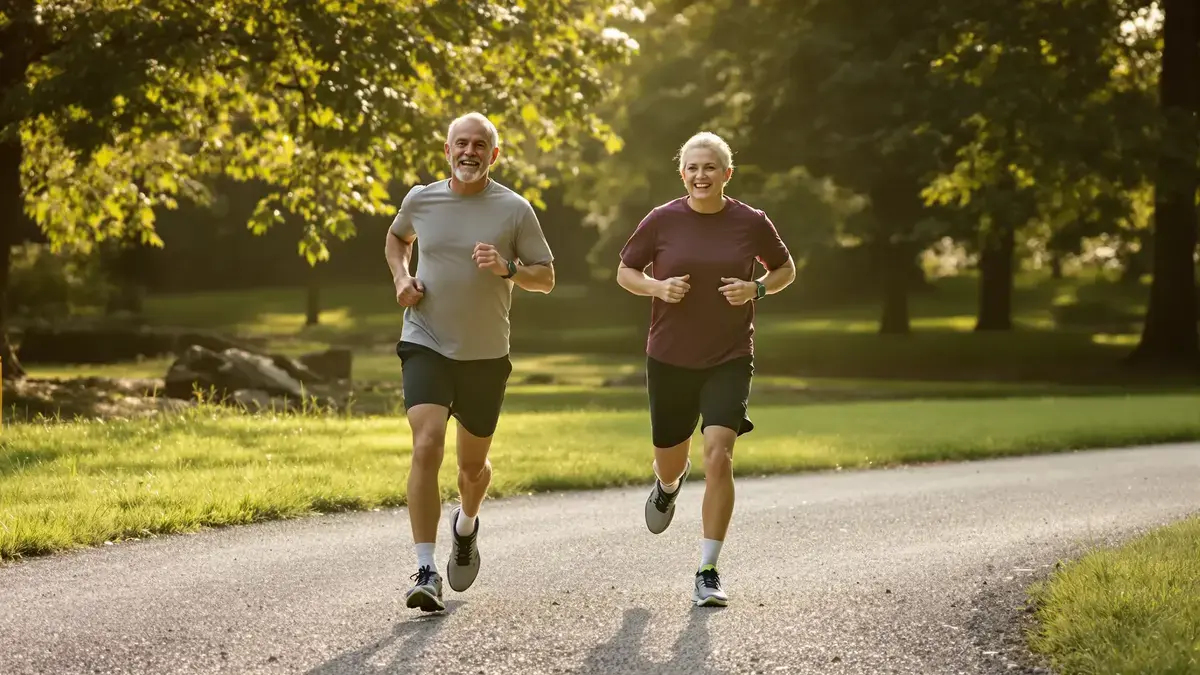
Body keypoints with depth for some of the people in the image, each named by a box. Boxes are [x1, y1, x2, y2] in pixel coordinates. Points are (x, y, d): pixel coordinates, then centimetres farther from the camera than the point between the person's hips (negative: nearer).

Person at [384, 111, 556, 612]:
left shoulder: (514, 210, -4)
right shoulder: (420, 200, 1)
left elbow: (546, 278, 0)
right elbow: (397, 237, 23)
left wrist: (507, 269, -20)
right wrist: (401, 277, 3)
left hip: (485, 355, 1)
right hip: (426, 345, -1)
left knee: (472, 464, 13)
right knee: (427, 447, -20)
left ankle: (466, 525, 49)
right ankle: (426, 572, -19)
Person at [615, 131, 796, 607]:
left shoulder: (751, 223, -4)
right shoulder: (662, 221, -4)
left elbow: (785, 269, 11)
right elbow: (625, 272, 7)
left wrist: (756, 289, -9)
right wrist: (658, 287, -14)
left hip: (729, 359, -1)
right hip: (669, 359, 1)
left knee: (718, 454, -17)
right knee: (670, 457, 14)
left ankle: (708, 572, -9)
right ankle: (668, 486, 56)